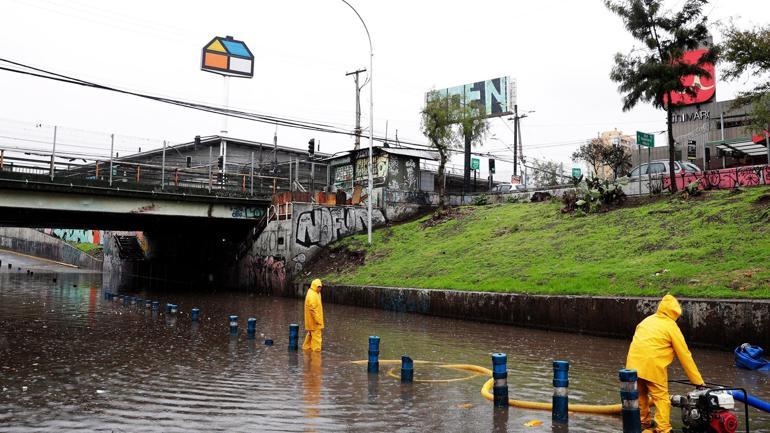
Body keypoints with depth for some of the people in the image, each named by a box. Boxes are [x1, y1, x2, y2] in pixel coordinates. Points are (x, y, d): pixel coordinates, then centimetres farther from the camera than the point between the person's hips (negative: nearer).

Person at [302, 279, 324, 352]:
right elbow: (312, 309, -24)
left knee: (311, 335, 20)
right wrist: (317, 320, -23)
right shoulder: (312, 295, -20)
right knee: (316, 335, -6)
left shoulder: (316, 293, 12)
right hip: (314, 321, -11)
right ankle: (316, 348, -2)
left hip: (313, 320, 11)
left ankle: (306, 347, 30)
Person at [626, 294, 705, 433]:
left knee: (641, 394, 22)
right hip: (652, 367, -6)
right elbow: (685, 356, 2)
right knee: (661, 397, 5)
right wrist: (698, 381, 6)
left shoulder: (647, 320, 19)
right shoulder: (671, 326, 2)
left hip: (633, 363, 6)